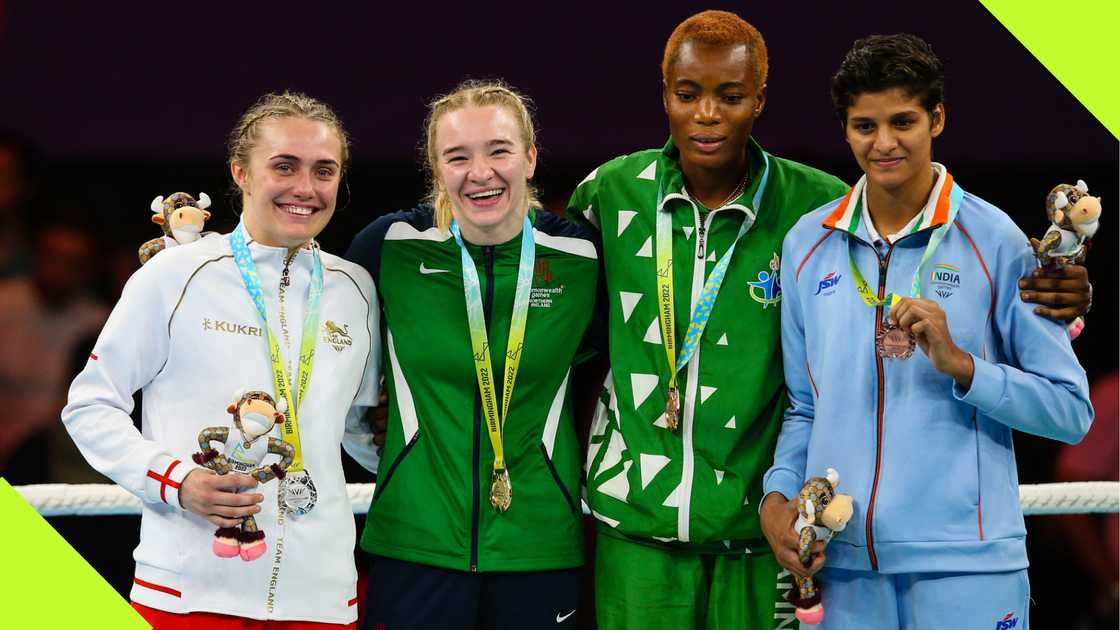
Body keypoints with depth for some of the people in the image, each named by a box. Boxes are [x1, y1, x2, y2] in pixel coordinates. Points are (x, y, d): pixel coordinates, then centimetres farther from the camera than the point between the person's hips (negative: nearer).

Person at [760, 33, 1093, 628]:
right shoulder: (807, 244, 10)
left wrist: (960, 365, -16)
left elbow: (1070, 410, -3)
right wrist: (776, 497, 1)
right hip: (840, 562, 3)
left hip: (965, 564, -3)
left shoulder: (995, 240, -2)